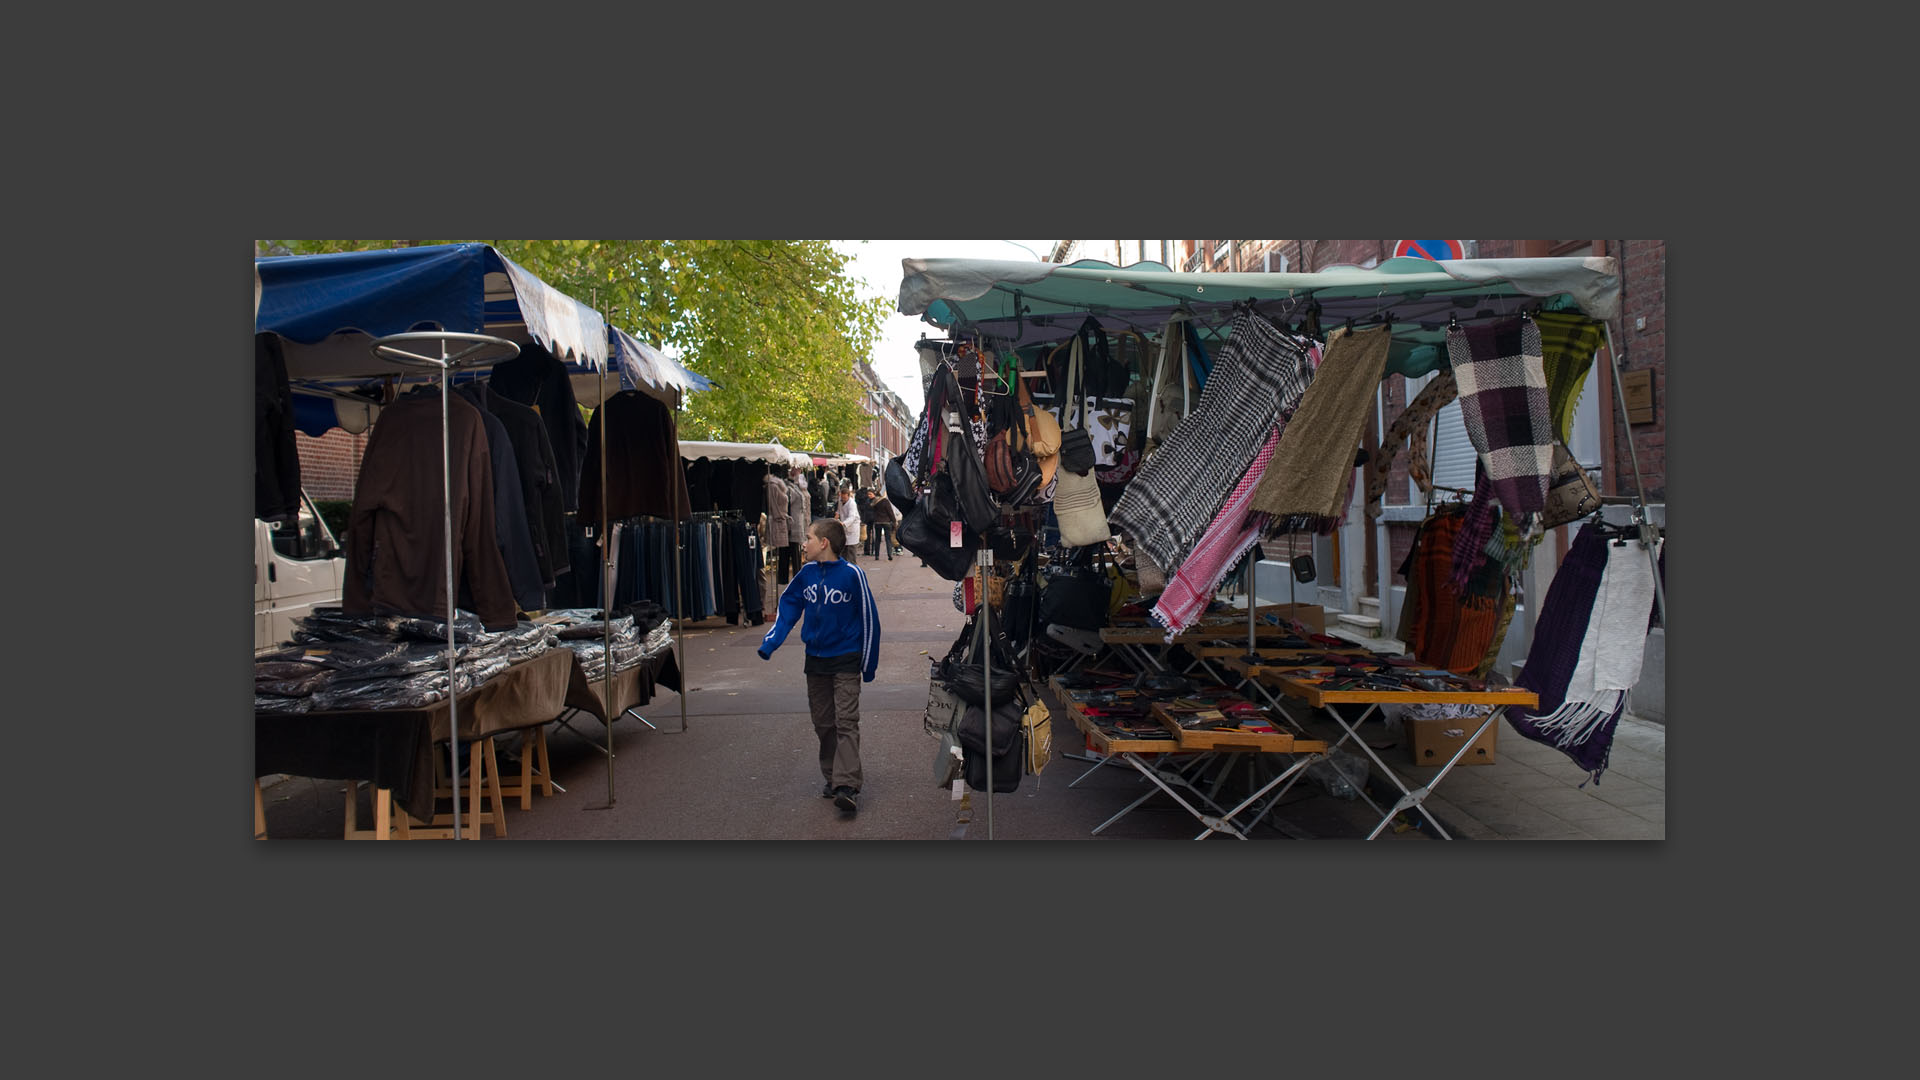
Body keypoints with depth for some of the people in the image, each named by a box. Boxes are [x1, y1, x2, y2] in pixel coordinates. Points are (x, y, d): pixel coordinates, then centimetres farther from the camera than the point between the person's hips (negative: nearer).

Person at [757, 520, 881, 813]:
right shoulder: (806, 573, 2)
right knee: (823, 724, 11)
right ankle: (832, 780, 22)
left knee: (846, 723, -11)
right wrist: (770, 643, -7)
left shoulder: (852, 574, -12)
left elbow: (868, 619, -7)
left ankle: (847, 786, -16)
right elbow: (788, 608, 8)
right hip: (815, 660, 6)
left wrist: (868, 665, -4)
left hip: (846, 660, -6)